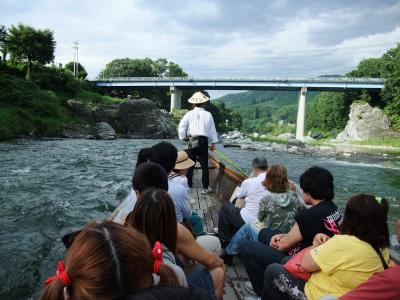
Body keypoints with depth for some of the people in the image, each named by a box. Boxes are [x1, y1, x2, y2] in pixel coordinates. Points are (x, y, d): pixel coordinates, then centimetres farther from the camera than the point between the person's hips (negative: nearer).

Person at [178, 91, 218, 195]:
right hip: (203, 141, 0)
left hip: (191, 141, 0)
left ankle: (188, 185, 17)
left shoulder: (189, 114, -1)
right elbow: (212, 129, 5)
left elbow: (181, 127, -6)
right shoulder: (208, 115, 1)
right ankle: (205, 188, 9)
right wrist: (213, 142, 12)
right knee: (204, 165, 7)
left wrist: (183, 138, 7)